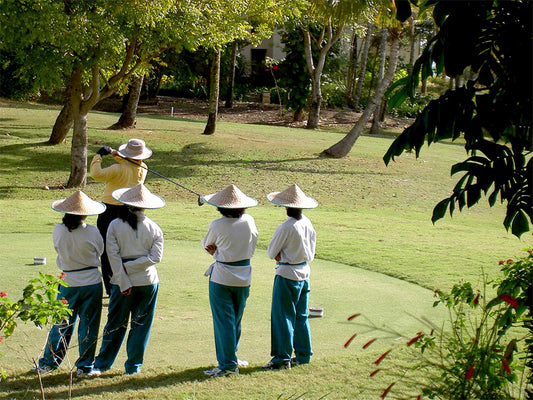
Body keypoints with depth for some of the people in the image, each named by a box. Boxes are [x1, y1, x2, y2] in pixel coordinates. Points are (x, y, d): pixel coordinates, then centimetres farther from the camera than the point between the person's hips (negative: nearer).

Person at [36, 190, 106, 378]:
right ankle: (84, 367, 13)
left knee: (61, 324, 14)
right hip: (92, 283, -2)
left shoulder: (58, 231, -9)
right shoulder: (93, 232, -13)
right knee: (88, 325, 8)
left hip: (67, 284, 2)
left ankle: (47, 362, 19)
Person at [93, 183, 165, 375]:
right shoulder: (154, 228, -1)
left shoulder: (115, 225, -4)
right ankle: (134, 365, 14)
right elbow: (156, 256, -9)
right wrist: (130, 266, -10)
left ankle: (102, 363, 18)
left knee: (116, 323, 10)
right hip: (148, 281, 0)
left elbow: (113, 257, -9)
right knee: (141, 324, 10)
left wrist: (124, 283, -8)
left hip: (122, 282, 0)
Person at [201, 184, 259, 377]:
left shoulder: (217, 225, -15)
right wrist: (220, 252, 4)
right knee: (236, 320, 17)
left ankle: (228, 364, 0)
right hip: (244, 276, 5)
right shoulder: (249, 221, -3)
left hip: (222, 277, -5)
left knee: (223, 320, -1)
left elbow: (206, 246, 3)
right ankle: (231, 357, 29)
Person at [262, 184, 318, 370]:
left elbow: (271, 252, -12)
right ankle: (303, 355, 23)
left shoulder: (285, 228, -21)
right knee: (301, 316, 16)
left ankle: (282, 358, 3)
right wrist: (285, 254, 5)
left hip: (287, 275, -8)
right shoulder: (307, 223, 1)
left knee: (282, 315, 0)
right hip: (304, 272, 8)